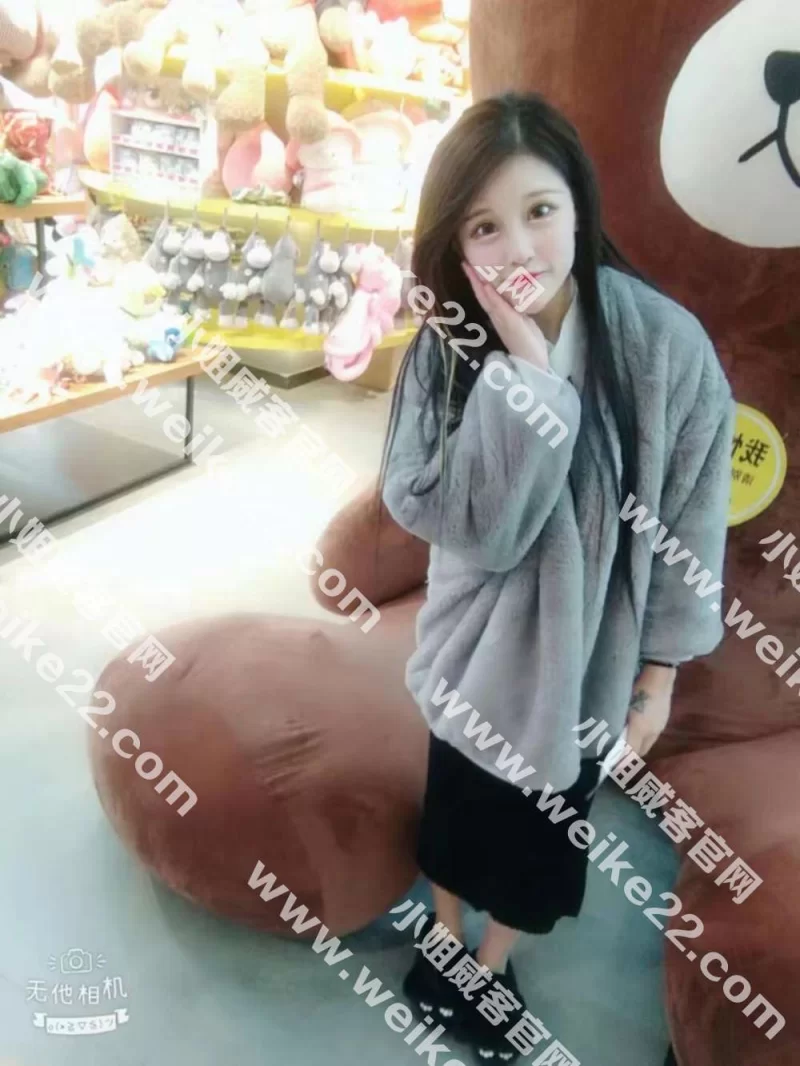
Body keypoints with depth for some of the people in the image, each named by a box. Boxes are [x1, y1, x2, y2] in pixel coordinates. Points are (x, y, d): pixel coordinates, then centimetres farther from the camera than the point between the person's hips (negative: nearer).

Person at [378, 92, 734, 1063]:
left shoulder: (665, 343, -20)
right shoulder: (447, 349, -16)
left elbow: (691, 523, -10)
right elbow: (471, 526, -26)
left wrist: (659, 673, -4)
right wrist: (523, 372, -32)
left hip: (586, 653, 0)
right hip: (476, 643, 1)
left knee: (541, 824, 21)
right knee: (456, 805, 23)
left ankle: (493, 969, 51)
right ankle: (444, 947, 54)